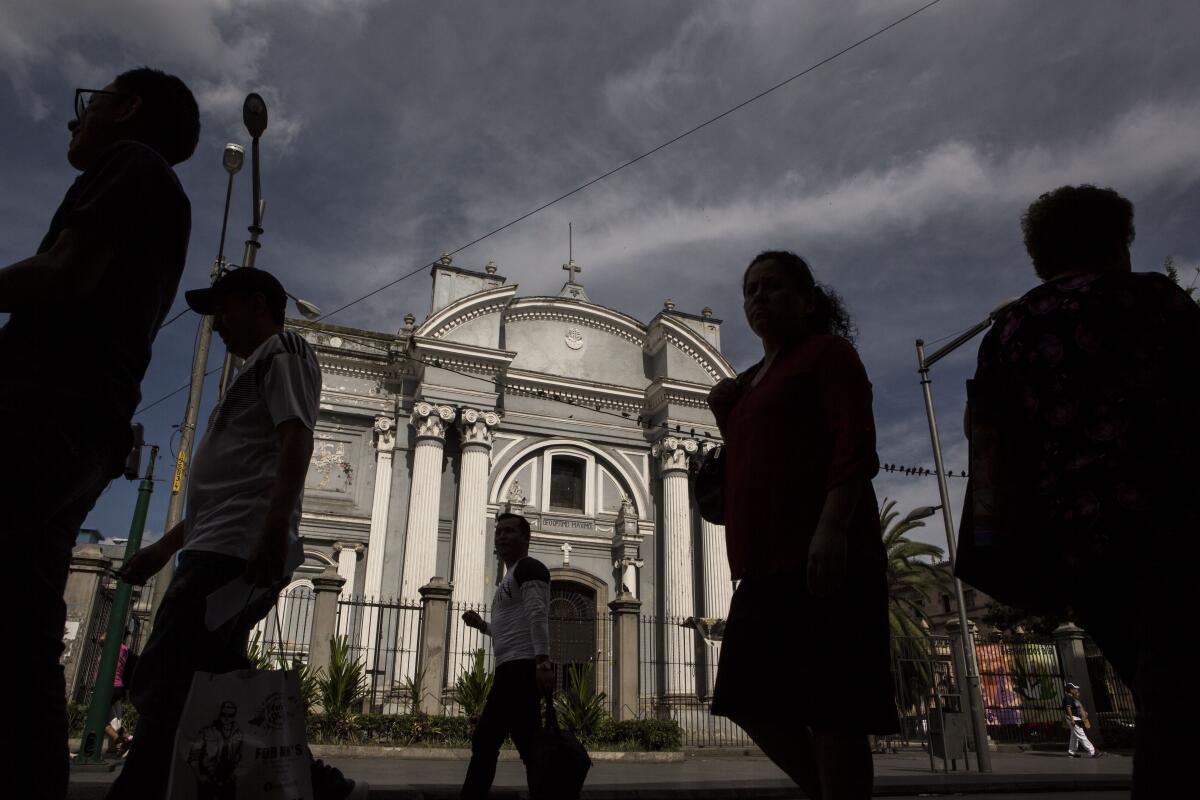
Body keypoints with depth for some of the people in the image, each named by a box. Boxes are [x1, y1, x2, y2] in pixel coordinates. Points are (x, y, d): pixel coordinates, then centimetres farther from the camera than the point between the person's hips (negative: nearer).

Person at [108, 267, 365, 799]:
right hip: (218, 552, 10)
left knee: (164, 688, -15)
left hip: (236, 551, -10)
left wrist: (274, 532, -28)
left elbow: (296, 439, -15)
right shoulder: (259, 370, 31)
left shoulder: (283, 350, 3)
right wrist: (164, 548, 28)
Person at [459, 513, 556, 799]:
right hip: (512, 669, 11)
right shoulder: (512, 578, 27)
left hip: (522, 668, -10)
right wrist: (482, 625, 22)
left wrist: (542, 661, -30)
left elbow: (537, 615, -19)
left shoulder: (528, 567, -3)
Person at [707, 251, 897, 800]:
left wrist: (833, 526, -24)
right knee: (748, 698, 8)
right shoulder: (751, 381, 24)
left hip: (823, 555, -8)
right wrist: (723, 413, 11)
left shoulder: (827, 351, 3)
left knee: (832, 705, -6)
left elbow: (856, 442, -11)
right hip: (768, 561, 9)